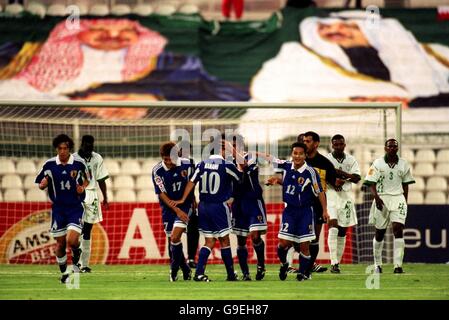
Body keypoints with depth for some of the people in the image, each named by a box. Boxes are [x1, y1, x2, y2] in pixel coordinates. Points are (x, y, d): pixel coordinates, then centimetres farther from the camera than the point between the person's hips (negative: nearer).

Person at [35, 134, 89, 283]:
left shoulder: (79, 164, -6)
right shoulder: (49, 164, -3)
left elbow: (87, 179, 12)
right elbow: (40, 185, 6)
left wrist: (83, 187, -9)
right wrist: (43, 185, -18)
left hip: (75, 207, -2)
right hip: (58, 208, 2)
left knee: (72, 240, -18)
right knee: (60, 244, 5)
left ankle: (76, 253, 17)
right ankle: (63, 272, 26)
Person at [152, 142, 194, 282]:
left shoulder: (186, 165, -9)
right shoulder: (157, 171, -12)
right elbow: (162, 194, -12)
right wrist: (177, 210, -19)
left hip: (185, 205, -2)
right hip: (168, 207, 2)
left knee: (175, 237, -17)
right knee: (172, 240, 5)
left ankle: (174, 270, -1)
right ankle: (186, 270, 23)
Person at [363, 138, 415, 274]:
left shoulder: (403, 164, 6)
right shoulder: (378, 164, -2)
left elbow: (405, 185, 14)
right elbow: (371, 183, -5)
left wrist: (404, 201, 12)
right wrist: (376, 197, -19)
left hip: (398, 198, 1)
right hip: (382, 198, -1)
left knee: (398, 229, -14)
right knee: (379, 233, 8)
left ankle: (398, 265, -18)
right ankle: (377, 264, 25)